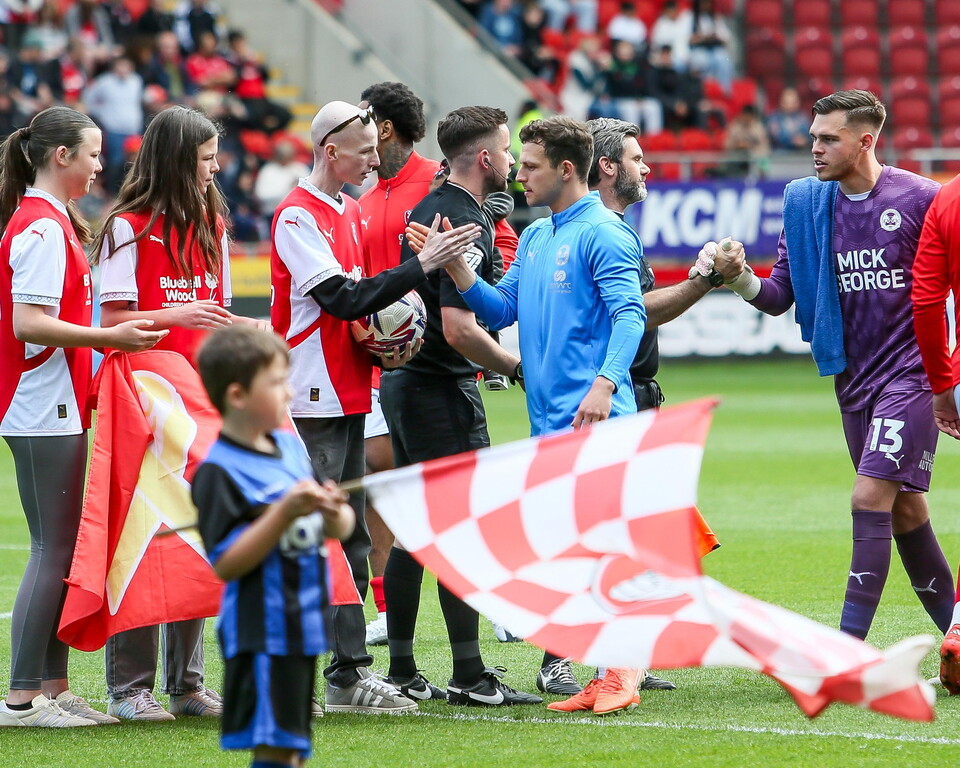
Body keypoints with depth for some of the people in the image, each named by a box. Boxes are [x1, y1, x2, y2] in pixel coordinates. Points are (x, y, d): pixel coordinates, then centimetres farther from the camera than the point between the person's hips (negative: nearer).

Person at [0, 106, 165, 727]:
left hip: (59, 408, 10)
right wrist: (110, 337, -23)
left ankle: (53, 688, 14)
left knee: (62, 550, 11)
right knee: (55, 551, -8)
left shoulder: (52, 221, 16)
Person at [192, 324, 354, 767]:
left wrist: (333, 511, -8)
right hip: (262, 635, -8)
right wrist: (284, 513, -25)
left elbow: (341, 530, 15)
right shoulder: (218, 473, -14)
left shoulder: (292, 447, 8)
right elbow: (225, 564, -20)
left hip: (307, 627, 8)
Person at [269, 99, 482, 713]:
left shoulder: (350, 213, 16)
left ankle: (350, 672, 11)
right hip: (310, 400, -9)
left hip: (348, 395, 9)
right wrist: (421, 266, -20)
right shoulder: (297, 216, -12)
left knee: (350, 537, 9)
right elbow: (343, 299, -19)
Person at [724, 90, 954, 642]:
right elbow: (781, 295, 4)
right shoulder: (806, 204, 5)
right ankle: (952, 629, 24)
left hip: (910, 373, -6)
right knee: (905, 511, 11)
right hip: (853, 379, 6)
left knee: (871, 498, -15)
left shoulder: (920, 198, -9)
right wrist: (743, 281, -18)